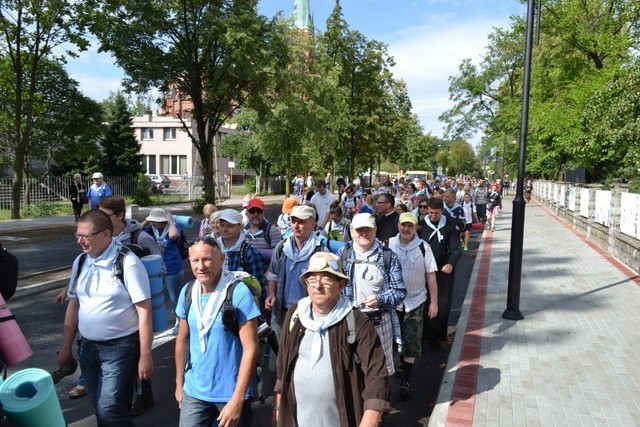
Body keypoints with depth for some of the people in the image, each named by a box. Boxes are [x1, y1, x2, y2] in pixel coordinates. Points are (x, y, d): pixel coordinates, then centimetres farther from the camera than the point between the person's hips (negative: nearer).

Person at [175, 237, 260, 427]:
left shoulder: (239, 293, -18)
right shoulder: (187, 292, -2)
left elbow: (250, 349, -18)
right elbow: (182, 340, 9)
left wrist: (237, 399, -19)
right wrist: (179, 383, 11)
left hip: (230, 393, -4)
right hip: (194, 392, 4)